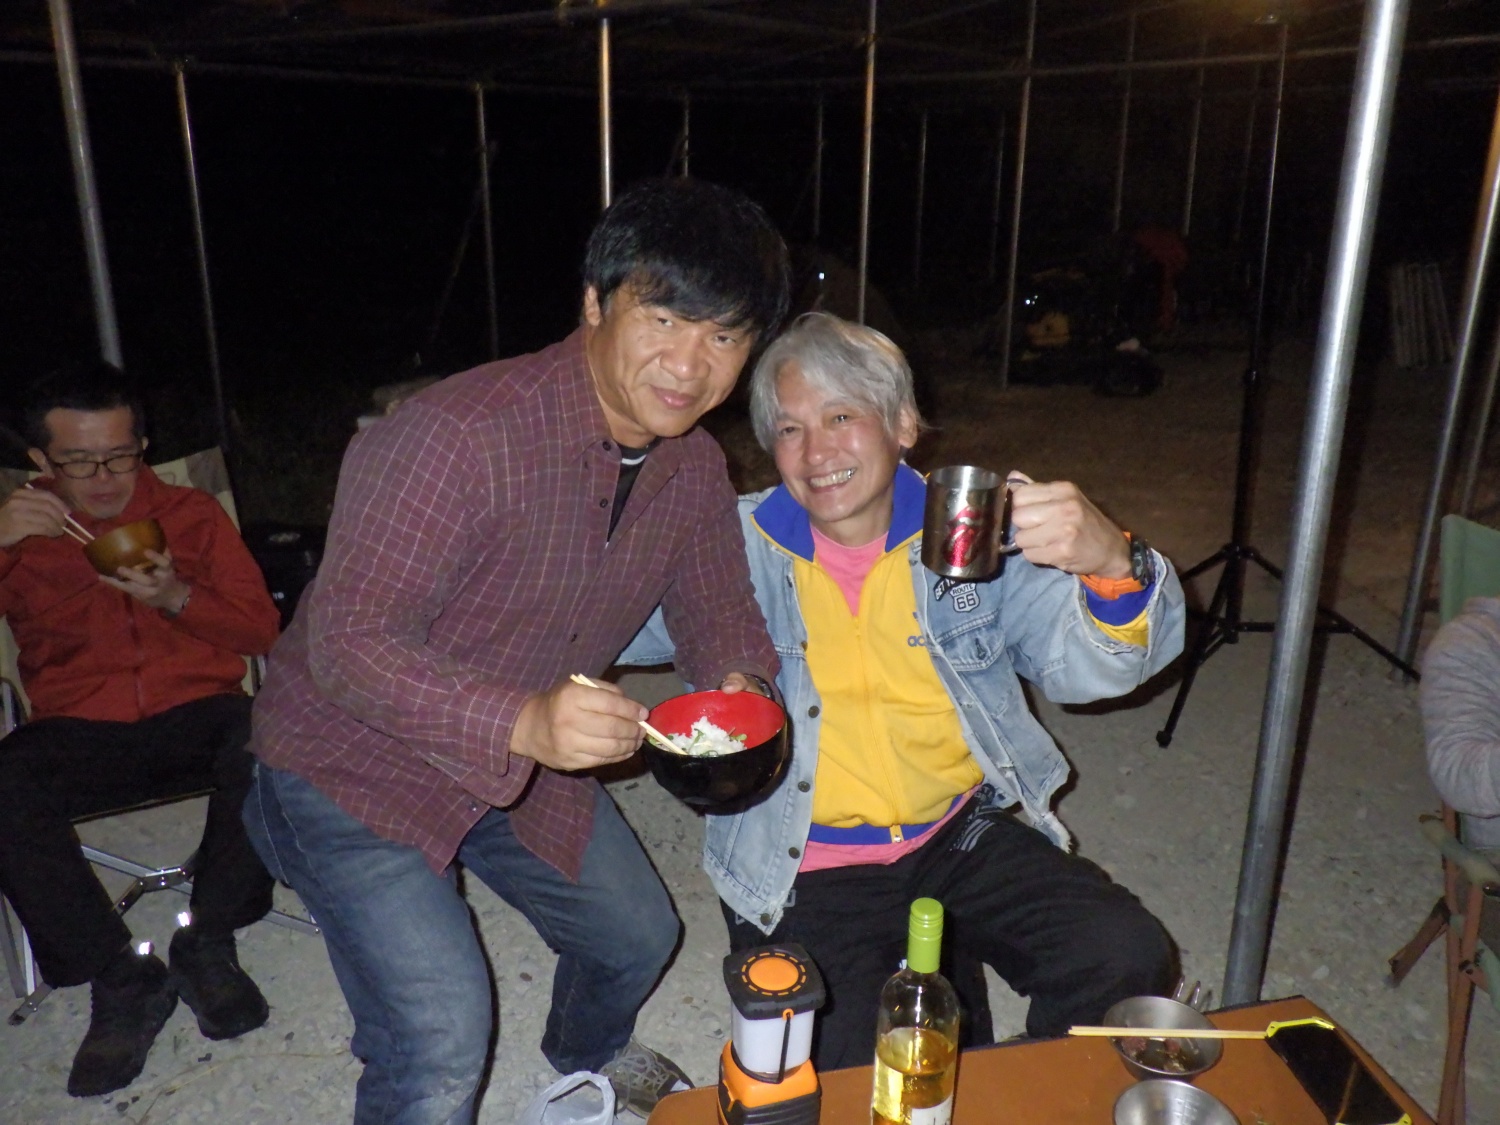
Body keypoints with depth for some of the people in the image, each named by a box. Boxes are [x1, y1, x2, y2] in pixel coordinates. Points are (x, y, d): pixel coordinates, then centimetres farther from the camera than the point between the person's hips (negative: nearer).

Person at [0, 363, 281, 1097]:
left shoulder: (193, 515, 12)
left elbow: (262, 629, 7)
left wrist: (175, 598, -12)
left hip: (196, 714, 0)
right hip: (78, 733, 1)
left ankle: (206, 944, -14)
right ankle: (121, 980, -16)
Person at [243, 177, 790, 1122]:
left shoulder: (696, 468, -7)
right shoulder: (459, 433, -32)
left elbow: (719, 611, 5)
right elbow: (347, 641, -32)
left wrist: (739, 684, -19)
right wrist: (522, 722, -47)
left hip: (529, 756, 7)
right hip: (355, 767, -7)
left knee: (638, 937, 22)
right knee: (442, 1048, -15)